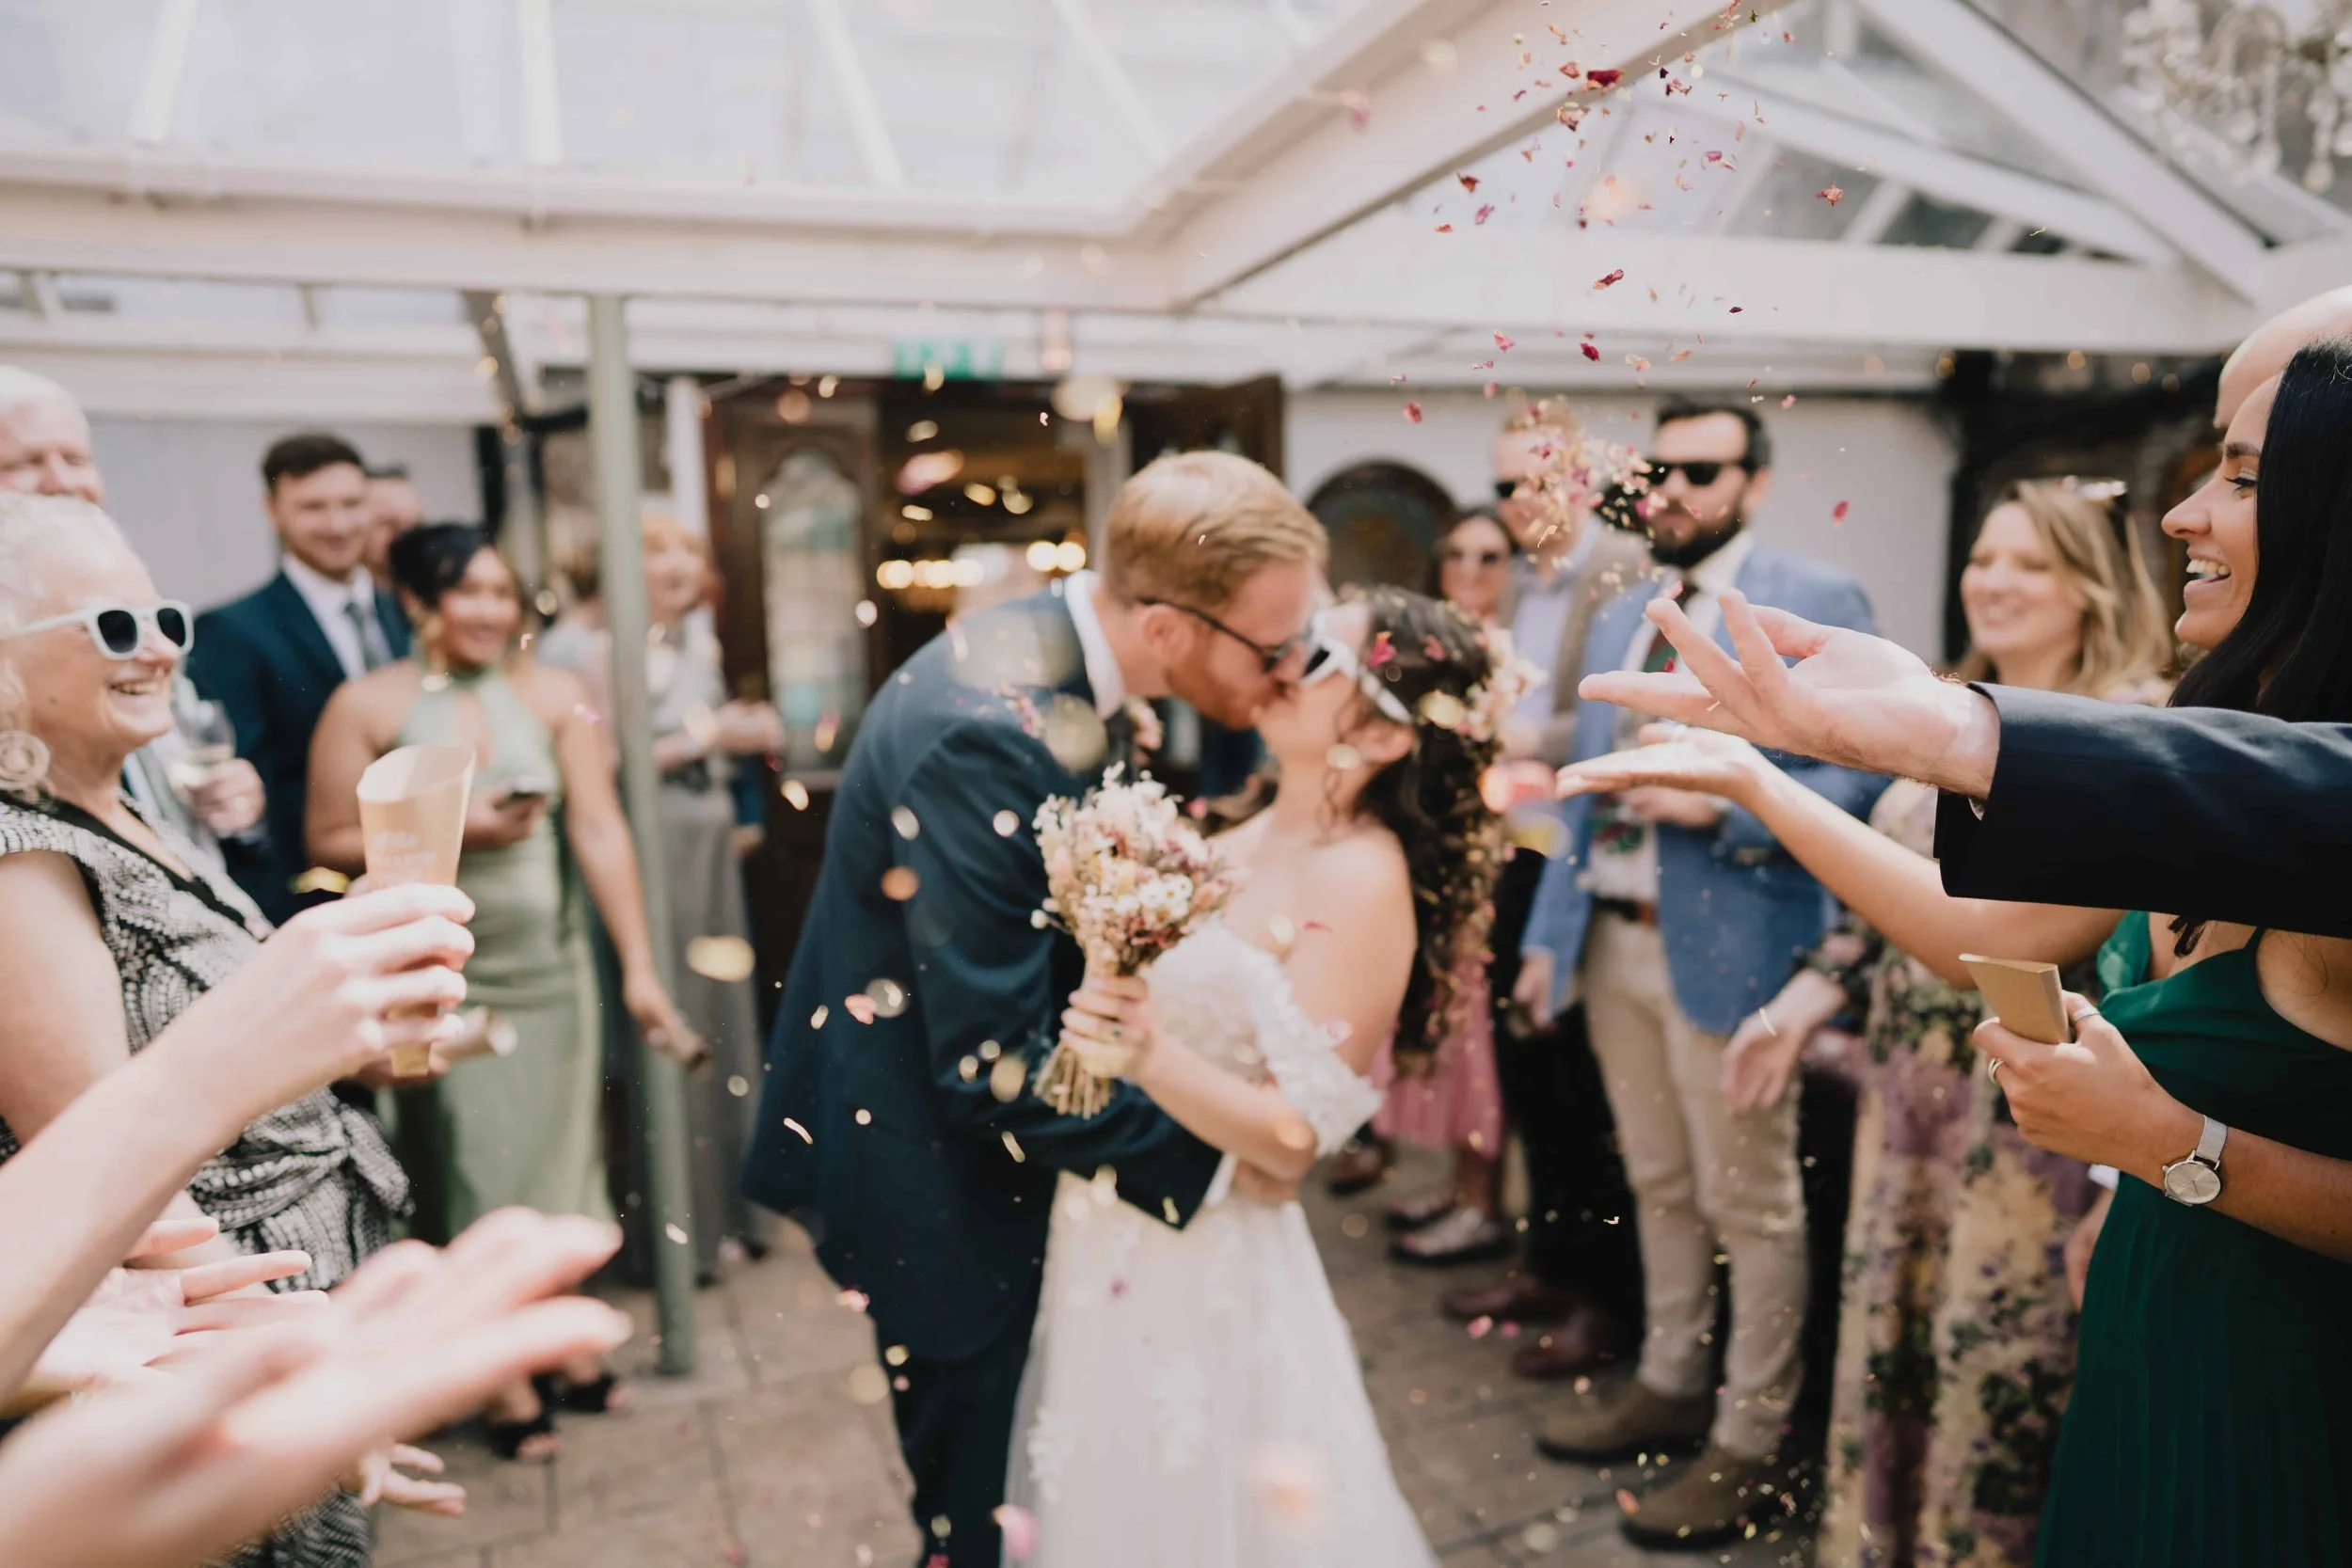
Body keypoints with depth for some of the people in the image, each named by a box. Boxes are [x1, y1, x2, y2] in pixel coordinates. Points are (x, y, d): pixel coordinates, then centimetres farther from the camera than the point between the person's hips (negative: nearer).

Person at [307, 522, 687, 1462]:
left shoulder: (552, 694, -3)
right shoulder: (366, 705, -6)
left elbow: (599, 831, -7)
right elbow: (329, 844, -4)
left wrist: (638, 968, -10)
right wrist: (450, 828, -18)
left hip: (549, 963, 2)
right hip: (444, 977, -2)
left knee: (559, 1155, 13)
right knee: (478, 1172, 6)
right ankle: (507, 1383, 23)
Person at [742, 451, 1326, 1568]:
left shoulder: (1058, 650, -5)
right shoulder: (990, 733, -33)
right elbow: (993, 1068, -30)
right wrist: (1208, 1160, -21)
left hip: (1000, 1143, 8)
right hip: (937, 1171, -8)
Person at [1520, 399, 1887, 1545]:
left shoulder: (1817, 603, -5)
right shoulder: (1617, 622, 15)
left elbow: (1864, 781, -12)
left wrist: (1720, 804, -22)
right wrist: (1548, 931, 12)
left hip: (1730, 944, -6)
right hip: (1612, 938, 7)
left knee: (1750, 1204, 6)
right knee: (1658, 1185, 19)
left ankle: (1749, 1437, 24)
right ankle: (1670, 1383, 37)